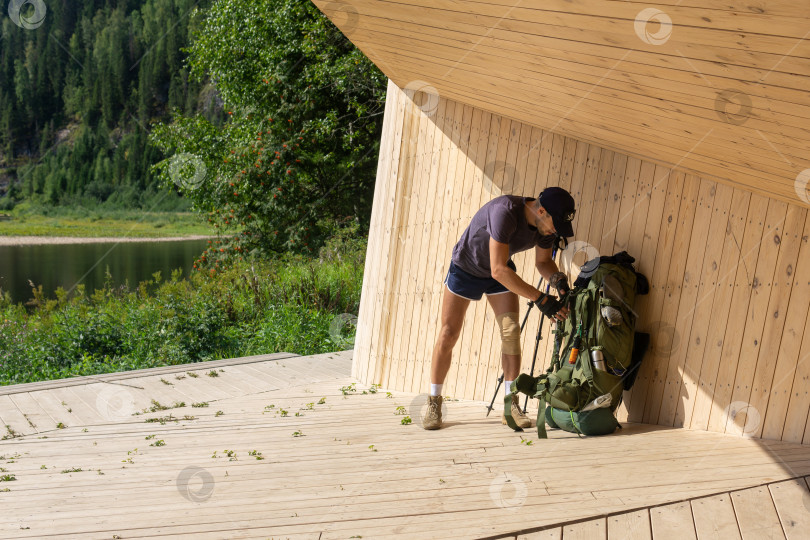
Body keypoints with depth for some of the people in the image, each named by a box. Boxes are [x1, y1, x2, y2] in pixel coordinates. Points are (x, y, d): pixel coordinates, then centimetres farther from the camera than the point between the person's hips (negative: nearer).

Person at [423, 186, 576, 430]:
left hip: (501, 272, 5)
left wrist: (558, 279, -22)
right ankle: (434, 403, 9)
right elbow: (498, 270, -42)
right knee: (449, 334, -3)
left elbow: (543, 261, 0)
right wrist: (540, 299, -43)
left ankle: (511, 406, -5)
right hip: (465, 267, -5)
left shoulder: (546, 225, -18)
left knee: (511, 331, -10)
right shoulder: (505, 211, -40)